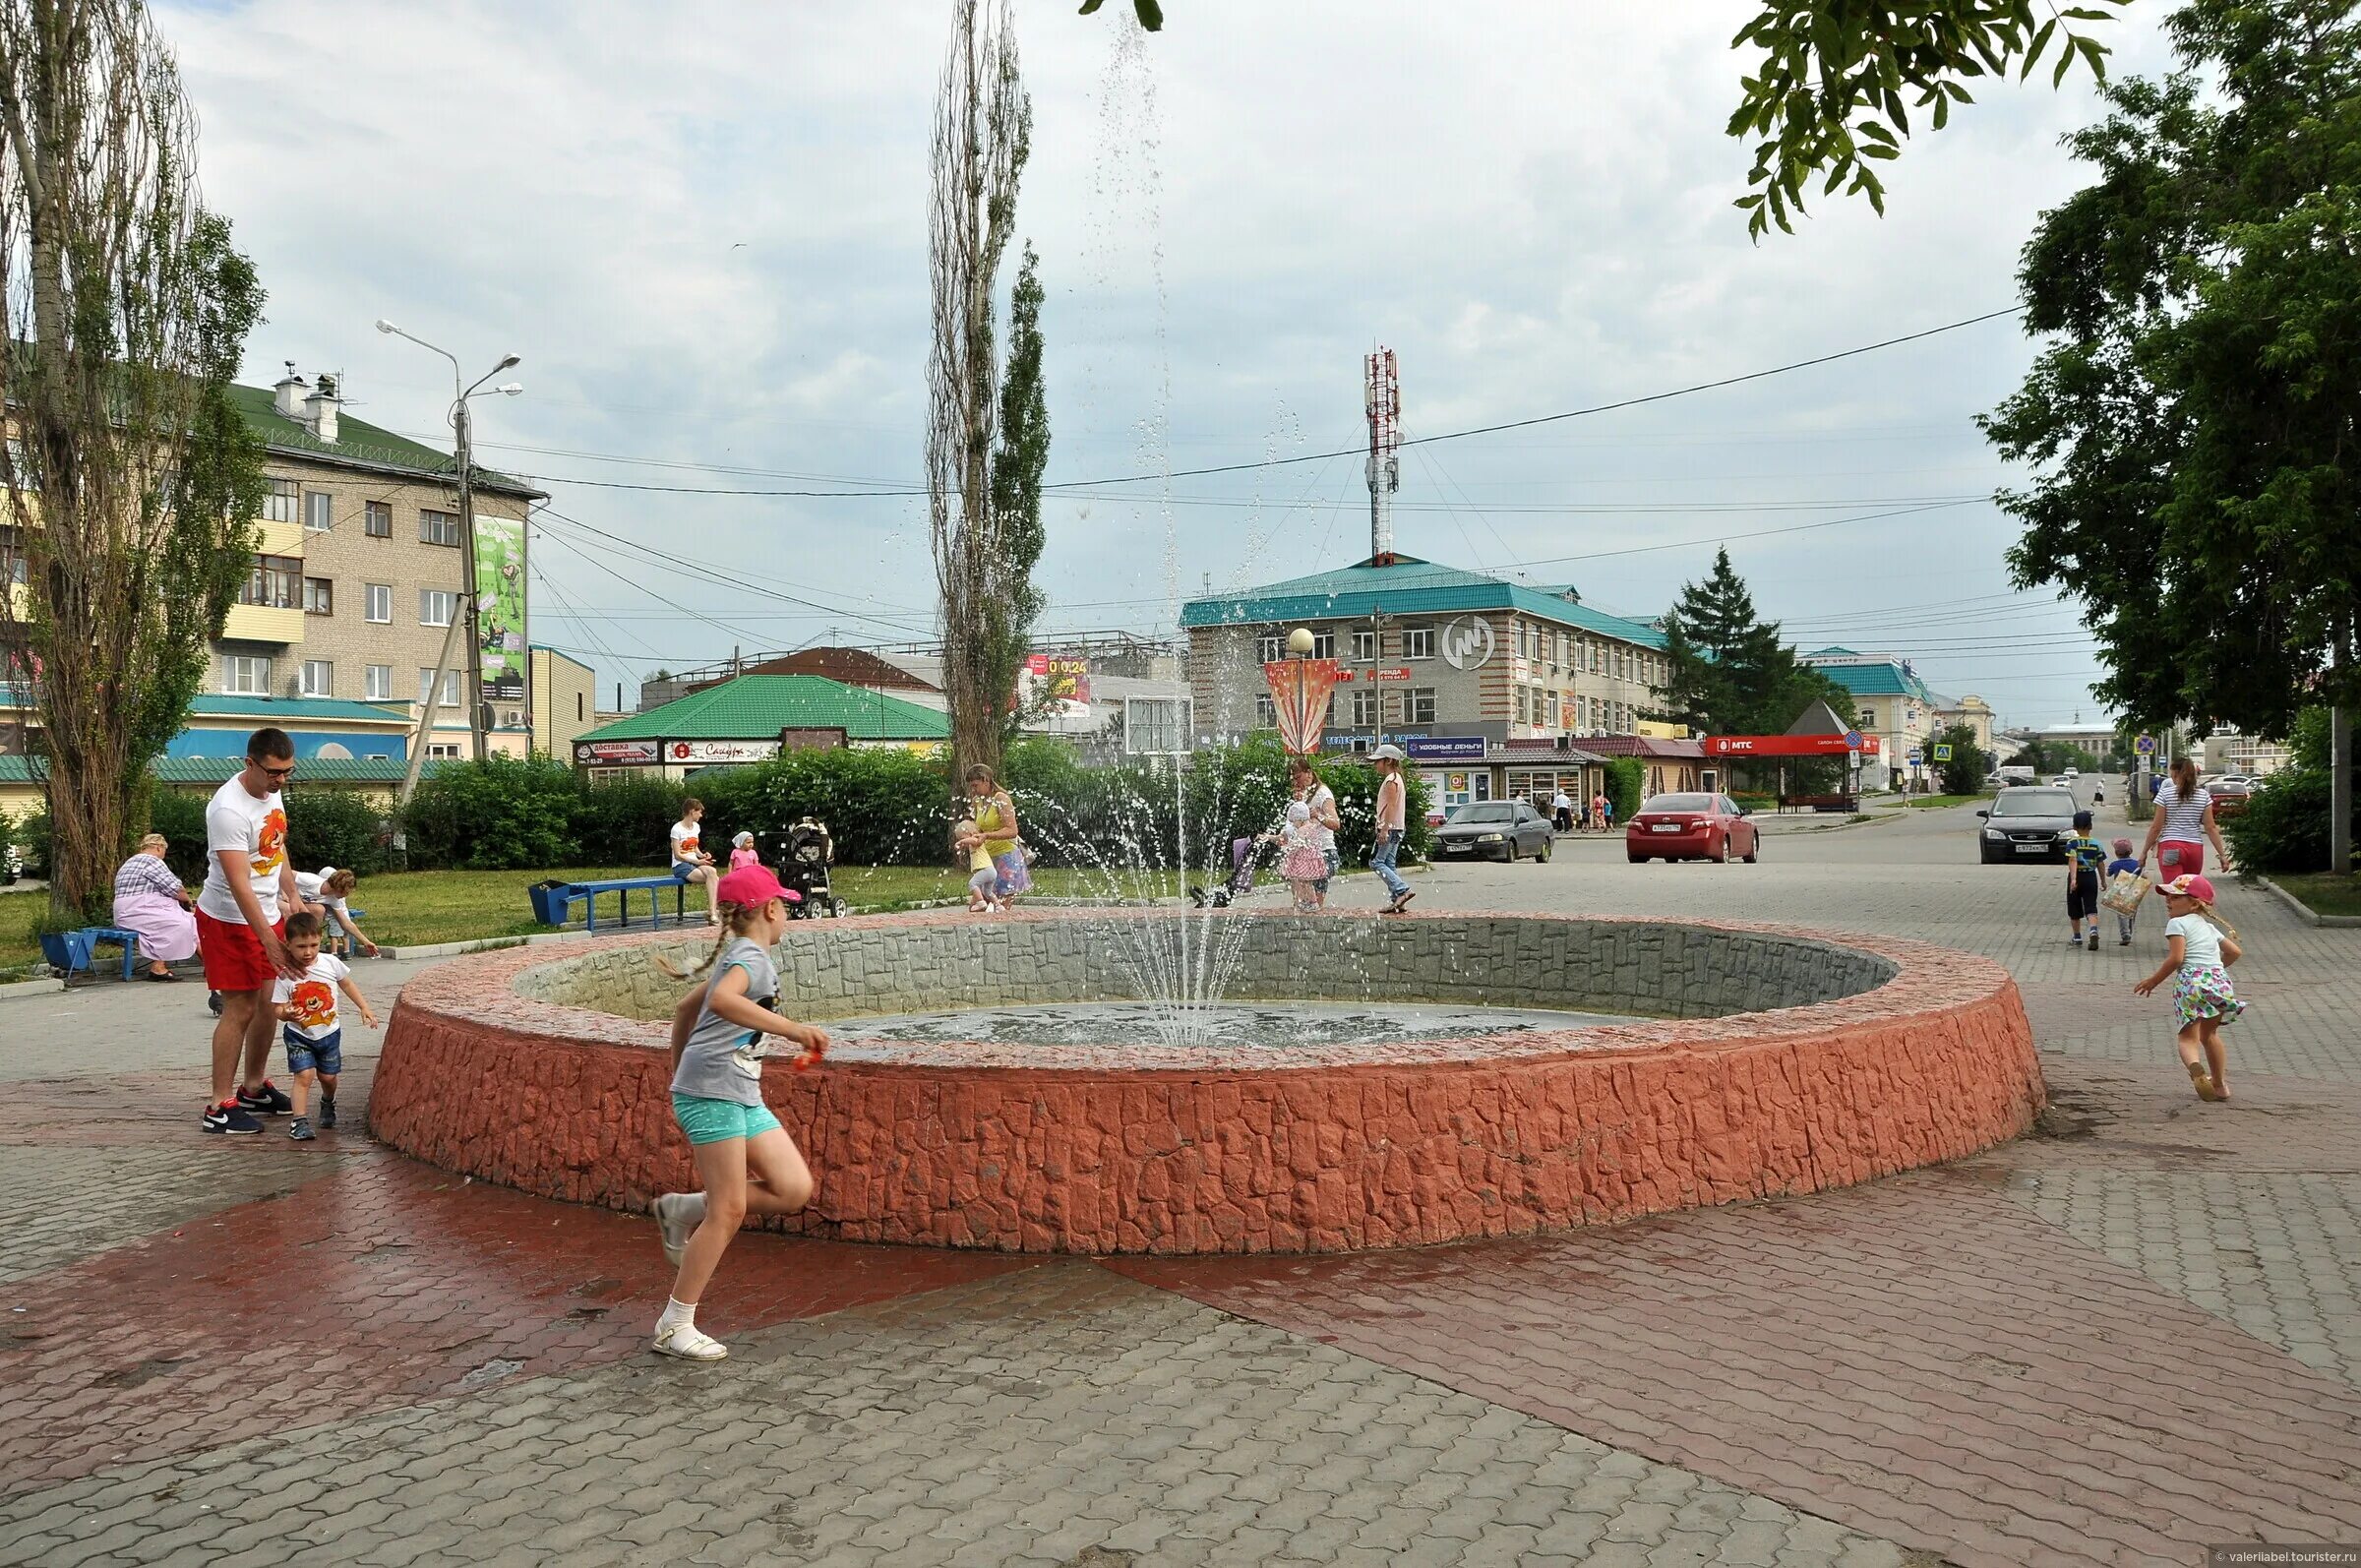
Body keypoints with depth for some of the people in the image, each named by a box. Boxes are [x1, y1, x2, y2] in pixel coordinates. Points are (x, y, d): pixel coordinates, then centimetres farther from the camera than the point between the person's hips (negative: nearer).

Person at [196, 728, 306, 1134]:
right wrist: (271, 944, -31)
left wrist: (292, 895, 15)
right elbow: (239, 885, -29)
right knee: (239, 1009, -7)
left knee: (267, 1004, 13)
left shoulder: (272, 792, 1)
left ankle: (253, 1087, 27)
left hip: (267, 915, 8)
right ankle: (220, 1106, 1)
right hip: (229, 921, -8)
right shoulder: (228, 810, -27)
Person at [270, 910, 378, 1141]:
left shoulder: (331, 963, -10)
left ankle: (328, 1103, 43)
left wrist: (364, 1007, 6)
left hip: (329, 1032, 3)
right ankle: (299, 1121, -10)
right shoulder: (285, 975, -17)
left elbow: (347, 984, 8)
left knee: (327, 1076, 12)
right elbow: (276, 1008, -13)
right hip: (299, 1035, -2)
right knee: (305, 1075, -16)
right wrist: (286, 1014, -36)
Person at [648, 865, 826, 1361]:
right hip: (713, 1092, -9)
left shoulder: (739, 956, 20)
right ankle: (674, 1327, 3)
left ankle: (684, 1209, 13)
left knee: (794, 1189, 1)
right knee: (729, 1210, -7)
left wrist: (678, 1074, 34)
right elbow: (721, 1000, -33)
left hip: (742, 1097, 9)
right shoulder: (752, 956, -11)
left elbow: (685, 1008, 29)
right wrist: (794, 1030, -36)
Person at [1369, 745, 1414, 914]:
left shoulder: (1391, 780, -13)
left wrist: (1384, 829, -24)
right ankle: (1396, 900, 7)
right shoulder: (1396, 778, 18)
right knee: (1388, 864, 10)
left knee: (1376, 862, -10)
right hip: (1396, 829, 10)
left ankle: (1402, 890, -18)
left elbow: (1391, 805, -21)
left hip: (1390, 828, -10)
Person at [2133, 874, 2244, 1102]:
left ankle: (2196, 1067, -37)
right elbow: (2235, 951, 26)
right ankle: (2220, 1084, 32)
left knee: (2188, 1036, -5)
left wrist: (2153, 980, 2)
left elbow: (2176, 958, -8)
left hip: (2190, 982, -6)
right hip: (2219, 980, 6)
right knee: (2209, 1034, 25)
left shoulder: (2177, 923, 2)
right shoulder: (2209, 926, 24)